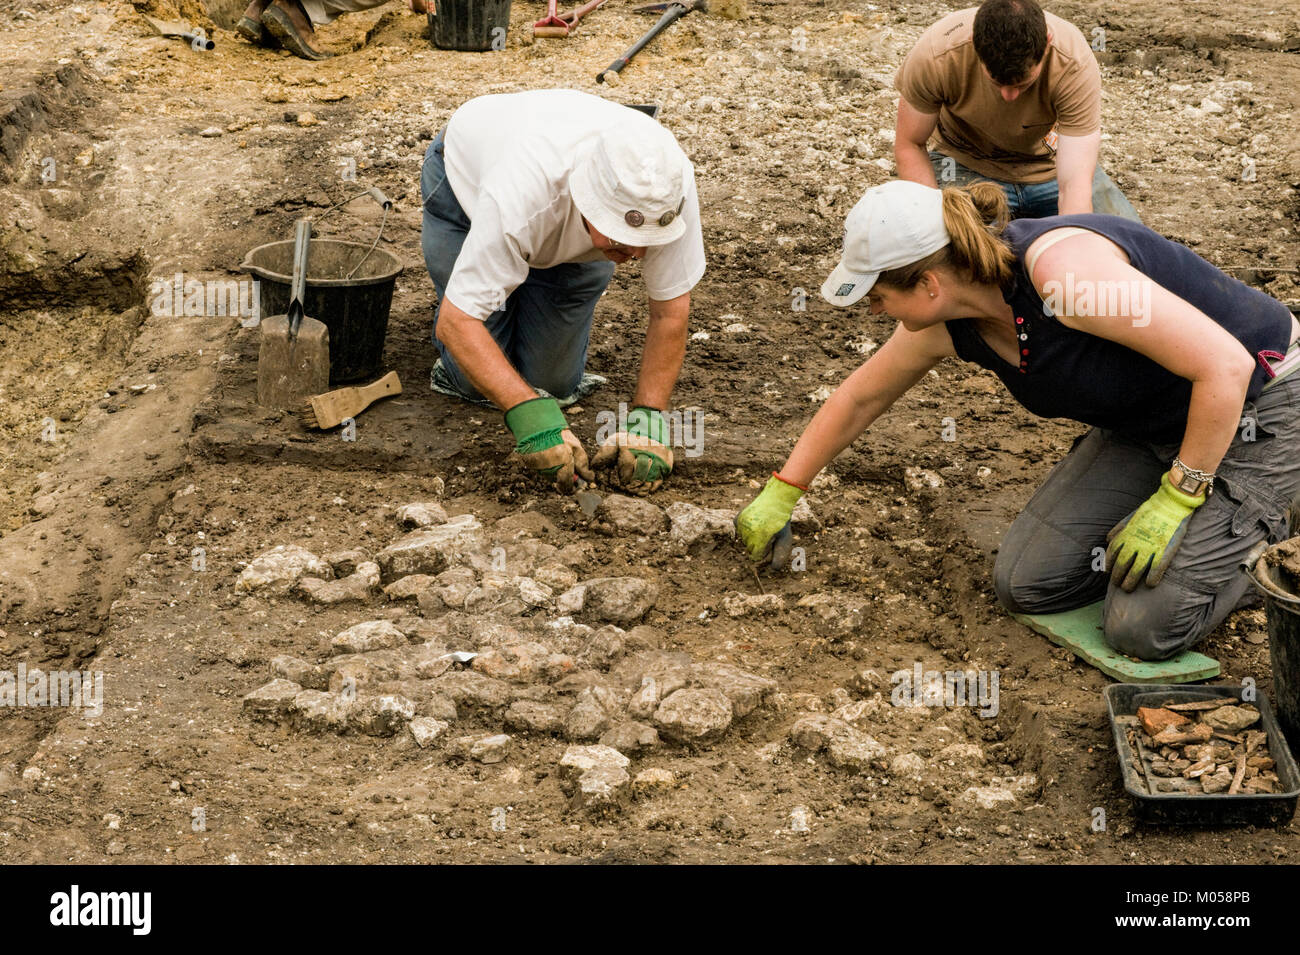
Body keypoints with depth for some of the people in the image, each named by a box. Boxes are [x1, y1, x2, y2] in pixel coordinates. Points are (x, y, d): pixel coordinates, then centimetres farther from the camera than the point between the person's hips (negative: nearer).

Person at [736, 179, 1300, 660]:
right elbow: (859, 399, 11)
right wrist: (780, 494, 18)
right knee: (1023, 583, -2)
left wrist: (1176, 498, -25)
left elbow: (1226, 365, -33)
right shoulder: (946, 324, -9)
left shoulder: (1062, 272, -35)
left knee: (1143, 627, -16)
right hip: (1145, 428, 8)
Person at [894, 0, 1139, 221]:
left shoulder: (1076, 65, -32)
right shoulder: (935, 56, -31)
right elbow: (909, 145, -16)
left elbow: (1075, 185, -33)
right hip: (969, 164, -1)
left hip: (1052, 164, 1)